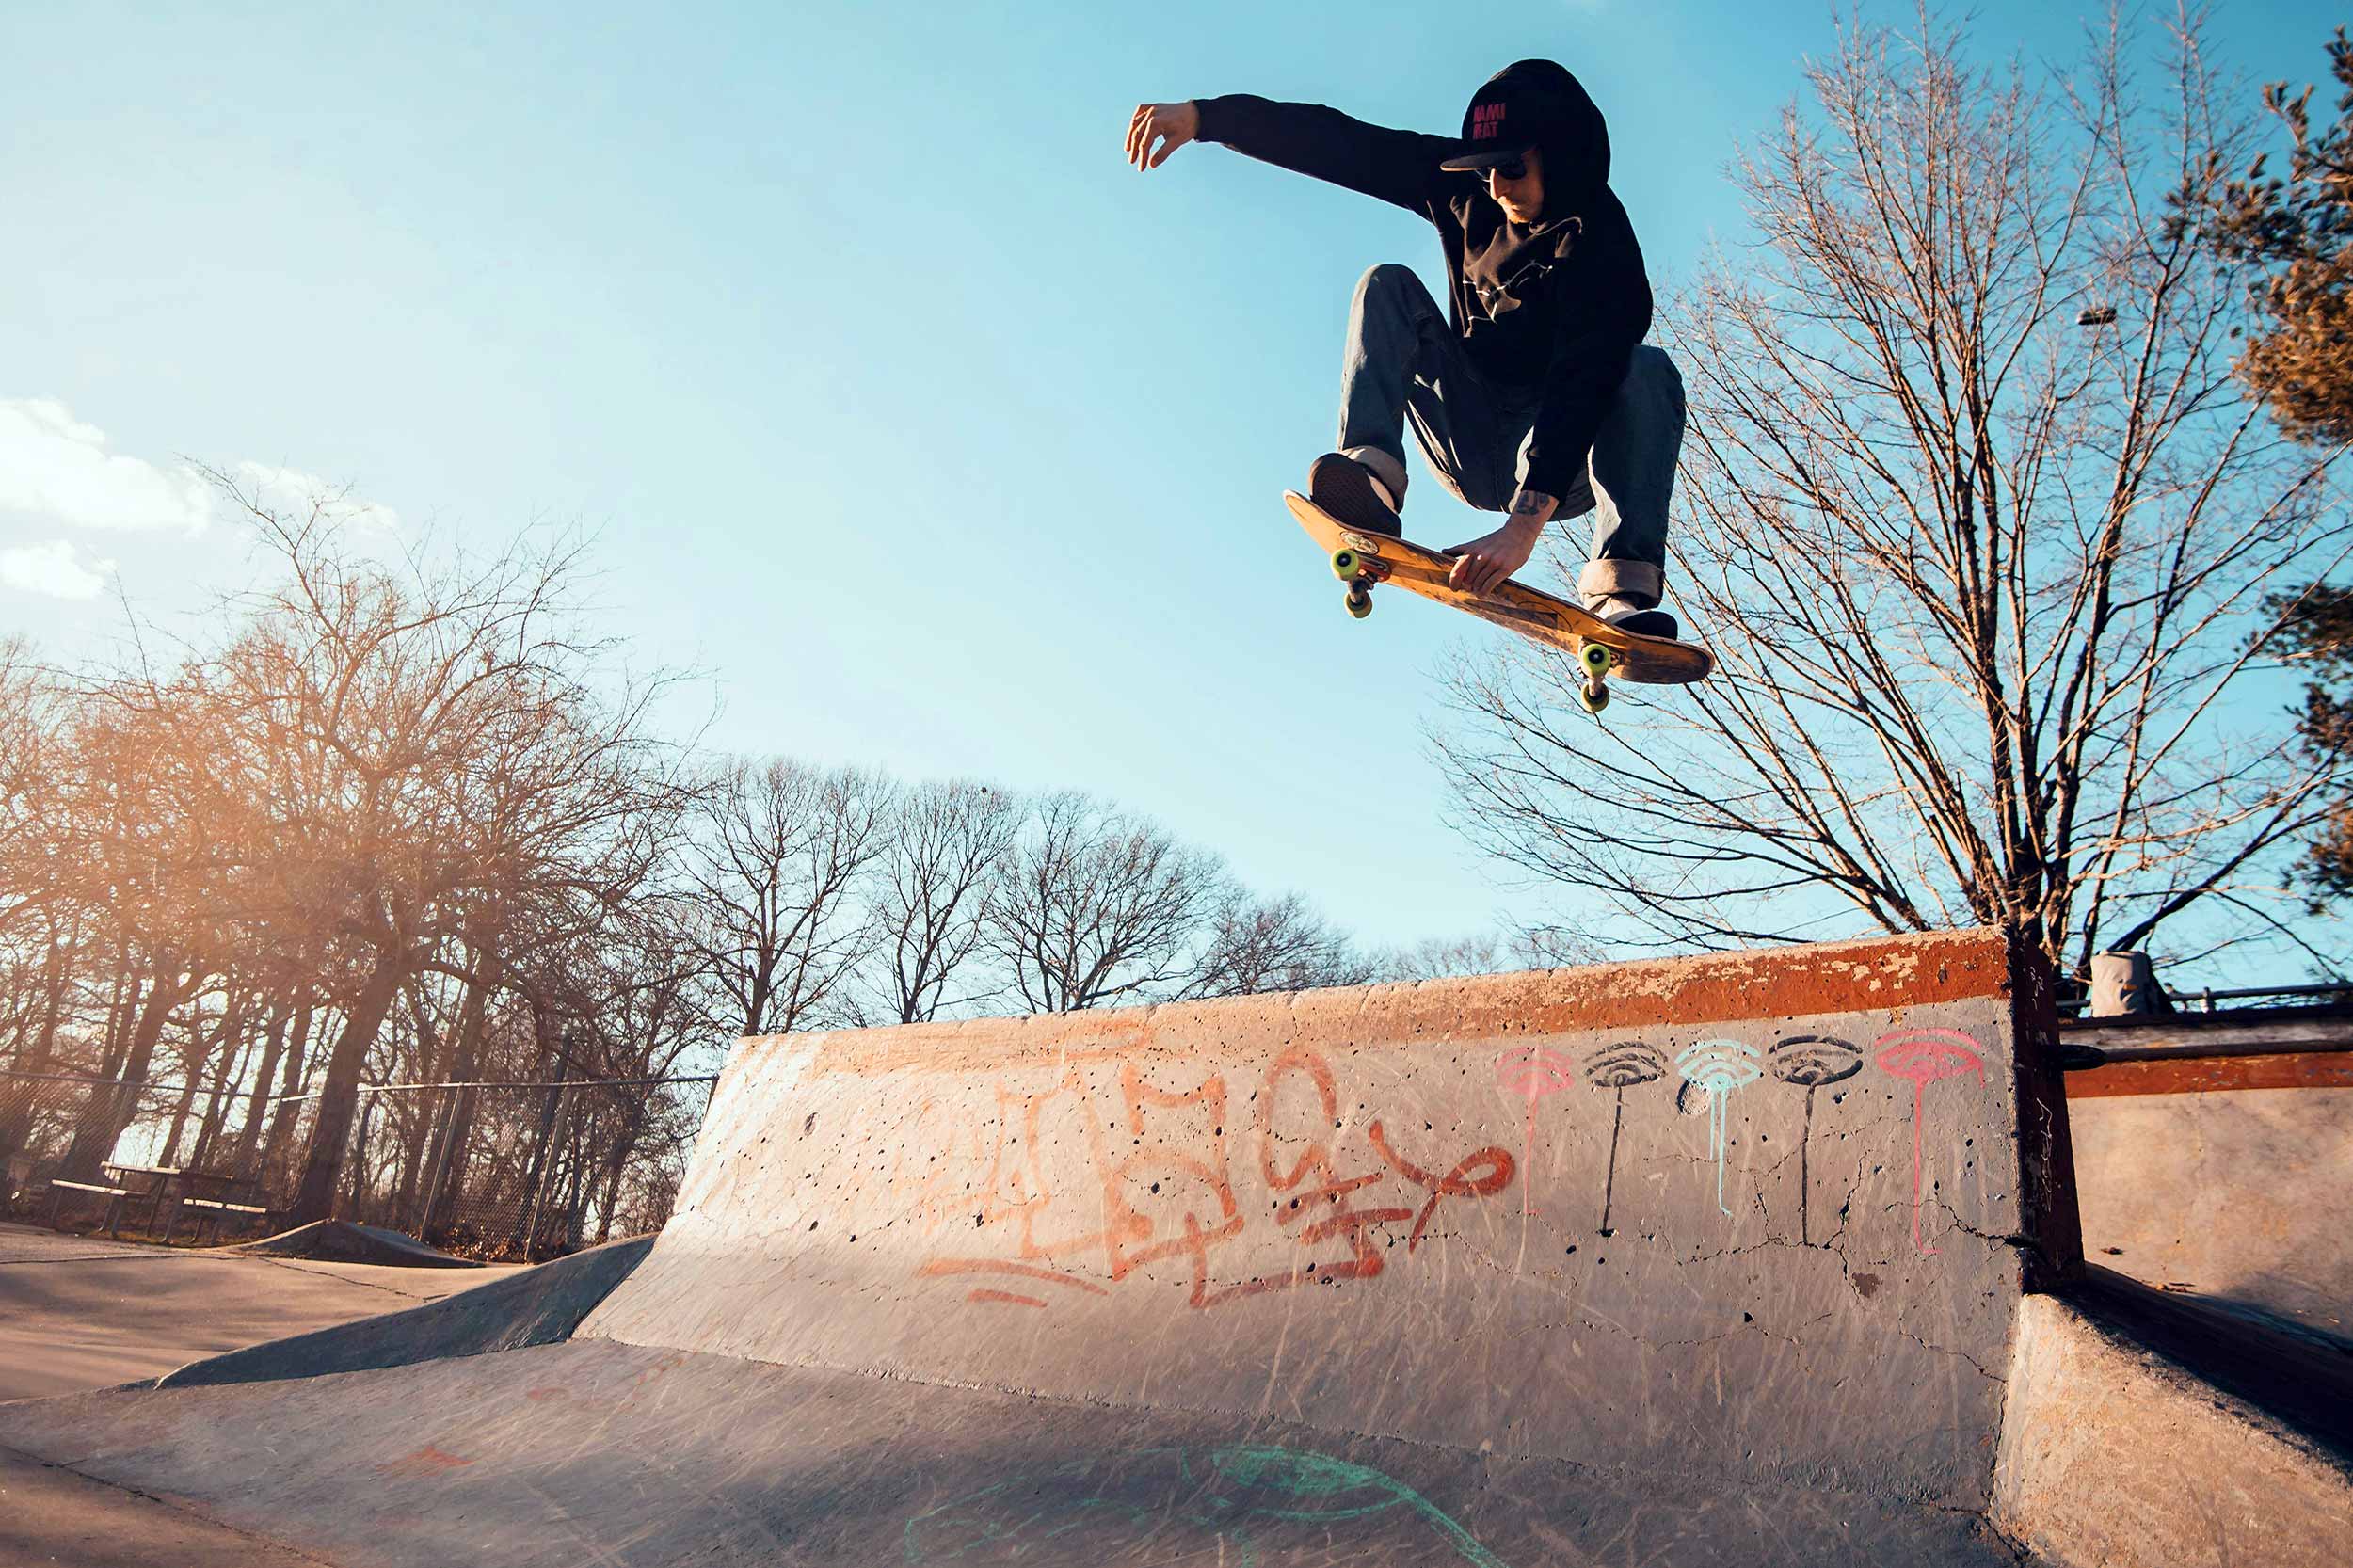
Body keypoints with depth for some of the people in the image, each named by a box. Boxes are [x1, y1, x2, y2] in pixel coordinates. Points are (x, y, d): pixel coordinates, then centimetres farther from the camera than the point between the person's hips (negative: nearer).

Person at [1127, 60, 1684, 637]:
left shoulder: (1601, 240, -20)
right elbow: (1338, 143, -7)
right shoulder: (1466, 186, -4)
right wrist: (1205, 115, -18)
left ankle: (1623, 590, -44)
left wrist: (1525, 523, -48)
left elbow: (1584, 383, -35)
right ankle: (1371, 468, -34)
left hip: (1561, 469, -4)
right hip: (1471, 451, 4)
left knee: (1648, 369, -31)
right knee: (1388, 285, -10)